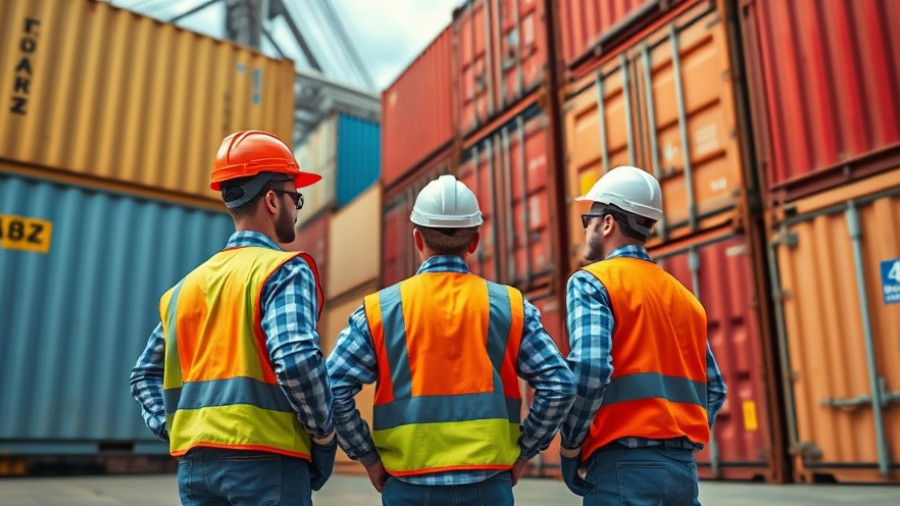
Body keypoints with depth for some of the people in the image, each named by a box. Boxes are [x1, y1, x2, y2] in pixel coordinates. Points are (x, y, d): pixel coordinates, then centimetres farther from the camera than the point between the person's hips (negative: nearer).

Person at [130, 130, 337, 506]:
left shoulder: (188, 284, 13)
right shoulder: (284, 270, -8)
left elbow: (145, 373, 17)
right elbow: (296, 360, -23)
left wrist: (173, 429, 11)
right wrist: (324, 432, -9)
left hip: (195, 462, 7)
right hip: (264, 459, -6)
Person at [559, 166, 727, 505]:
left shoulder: (591, 281, -5)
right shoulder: (683, 295, 16)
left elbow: (590, 368, -21)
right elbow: (714, 389, 15)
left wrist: (570, 445, -8)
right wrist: (680, 443, 17)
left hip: (626, 466, -7)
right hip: (683, 468, 7)